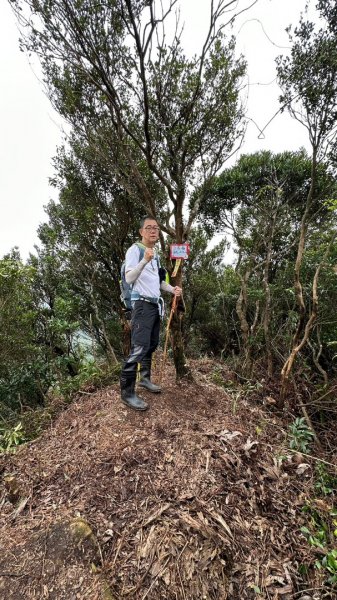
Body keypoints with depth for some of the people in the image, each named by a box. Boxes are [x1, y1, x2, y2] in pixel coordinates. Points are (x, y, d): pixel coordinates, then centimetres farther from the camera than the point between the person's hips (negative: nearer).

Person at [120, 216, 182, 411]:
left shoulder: (156, 254, 19)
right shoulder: (135, 249, -6)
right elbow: (129, 278, -18)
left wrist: (172, 289, 10)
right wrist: (145, 261, -31)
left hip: (155, 304, 9)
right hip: (142, 304, -9)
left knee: (152, 345, 14)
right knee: (139, 348, -14)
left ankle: (145, 378, 29)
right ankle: (127, 392, -5)